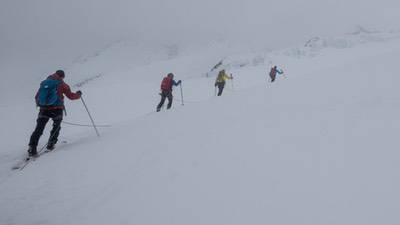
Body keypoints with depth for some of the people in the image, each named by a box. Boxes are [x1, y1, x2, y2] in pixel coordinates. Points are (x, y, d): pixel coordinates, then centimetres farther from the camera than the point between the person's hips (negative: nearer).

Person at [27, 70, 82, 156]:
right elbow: (71, 96, 6)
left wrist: (39, 104, 32)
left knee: (38, 129, 5)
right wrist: (78, 94, 25)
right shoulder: (62, 84, 2)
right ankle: (51, 144, 18)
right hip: (57, 109, -2)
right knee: (56, 126, 22)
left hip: (44, 109, 3)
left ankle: (32, 148, -4)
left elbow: (37, 97, 16)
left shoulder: (44, 82, 13)